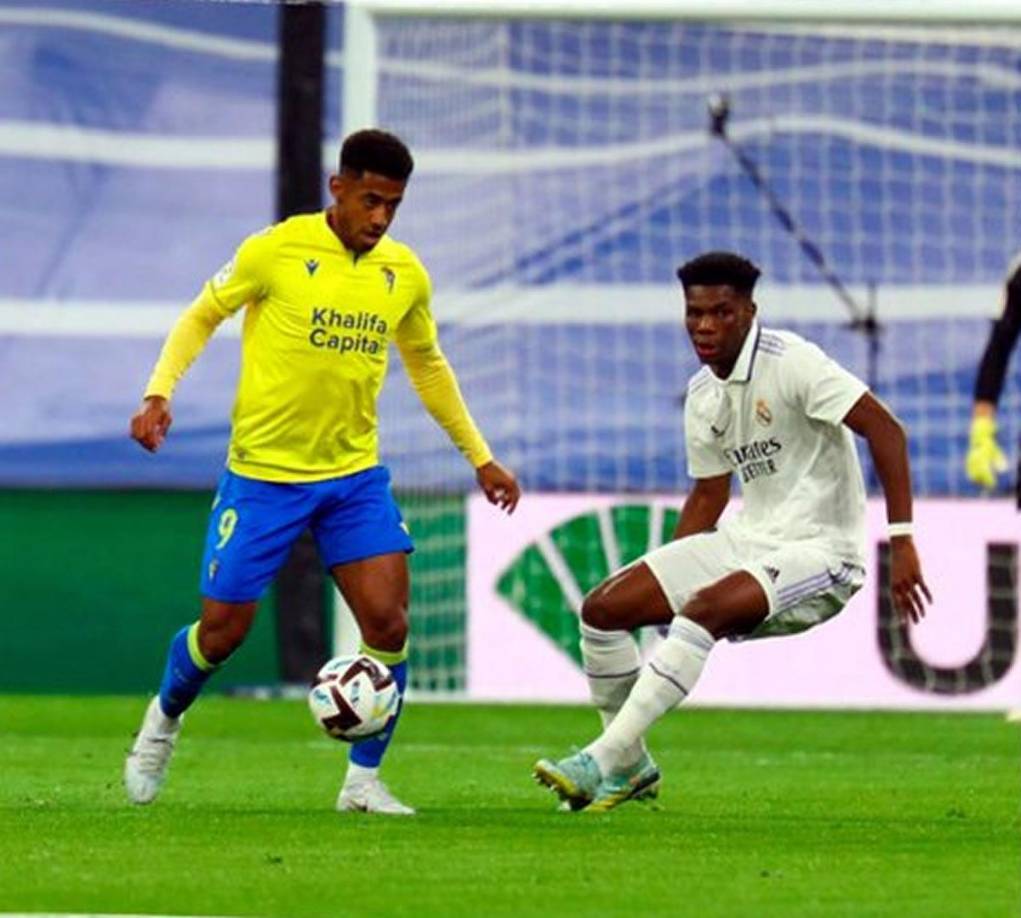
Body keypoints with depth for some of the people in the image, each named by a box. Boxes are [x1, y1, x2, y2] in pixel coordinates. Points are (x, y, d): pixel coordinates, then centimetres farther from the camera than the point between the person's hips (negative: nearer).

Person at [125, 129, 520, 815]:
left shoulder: (405, 273, 3)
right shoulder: (277, 251, -11)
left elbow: (427, 365, 18)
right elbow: (202, 317, 1)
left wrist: (480, 457, 18)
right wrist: (159, 393, -14)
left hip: (355, 474, 3)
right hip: (263, 471, -3)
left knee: (388, 622, -11)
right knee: (222, 631, 2)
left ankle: (364, 779, 3)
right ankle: (164, 721, 34)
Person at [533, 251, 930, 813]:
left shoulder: (789, 363, -15)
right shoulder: (702, 394, 8)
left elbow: (884, 429, -20)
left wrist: (901, 542, -26)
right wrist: (662, 581, 16)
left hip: (818, 551, -8)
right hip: (746, 539, 8)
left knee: (703, 612, -34)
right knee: (604, 609, -3)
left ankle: (604, 761, -33)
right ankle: (631, 767, 8)